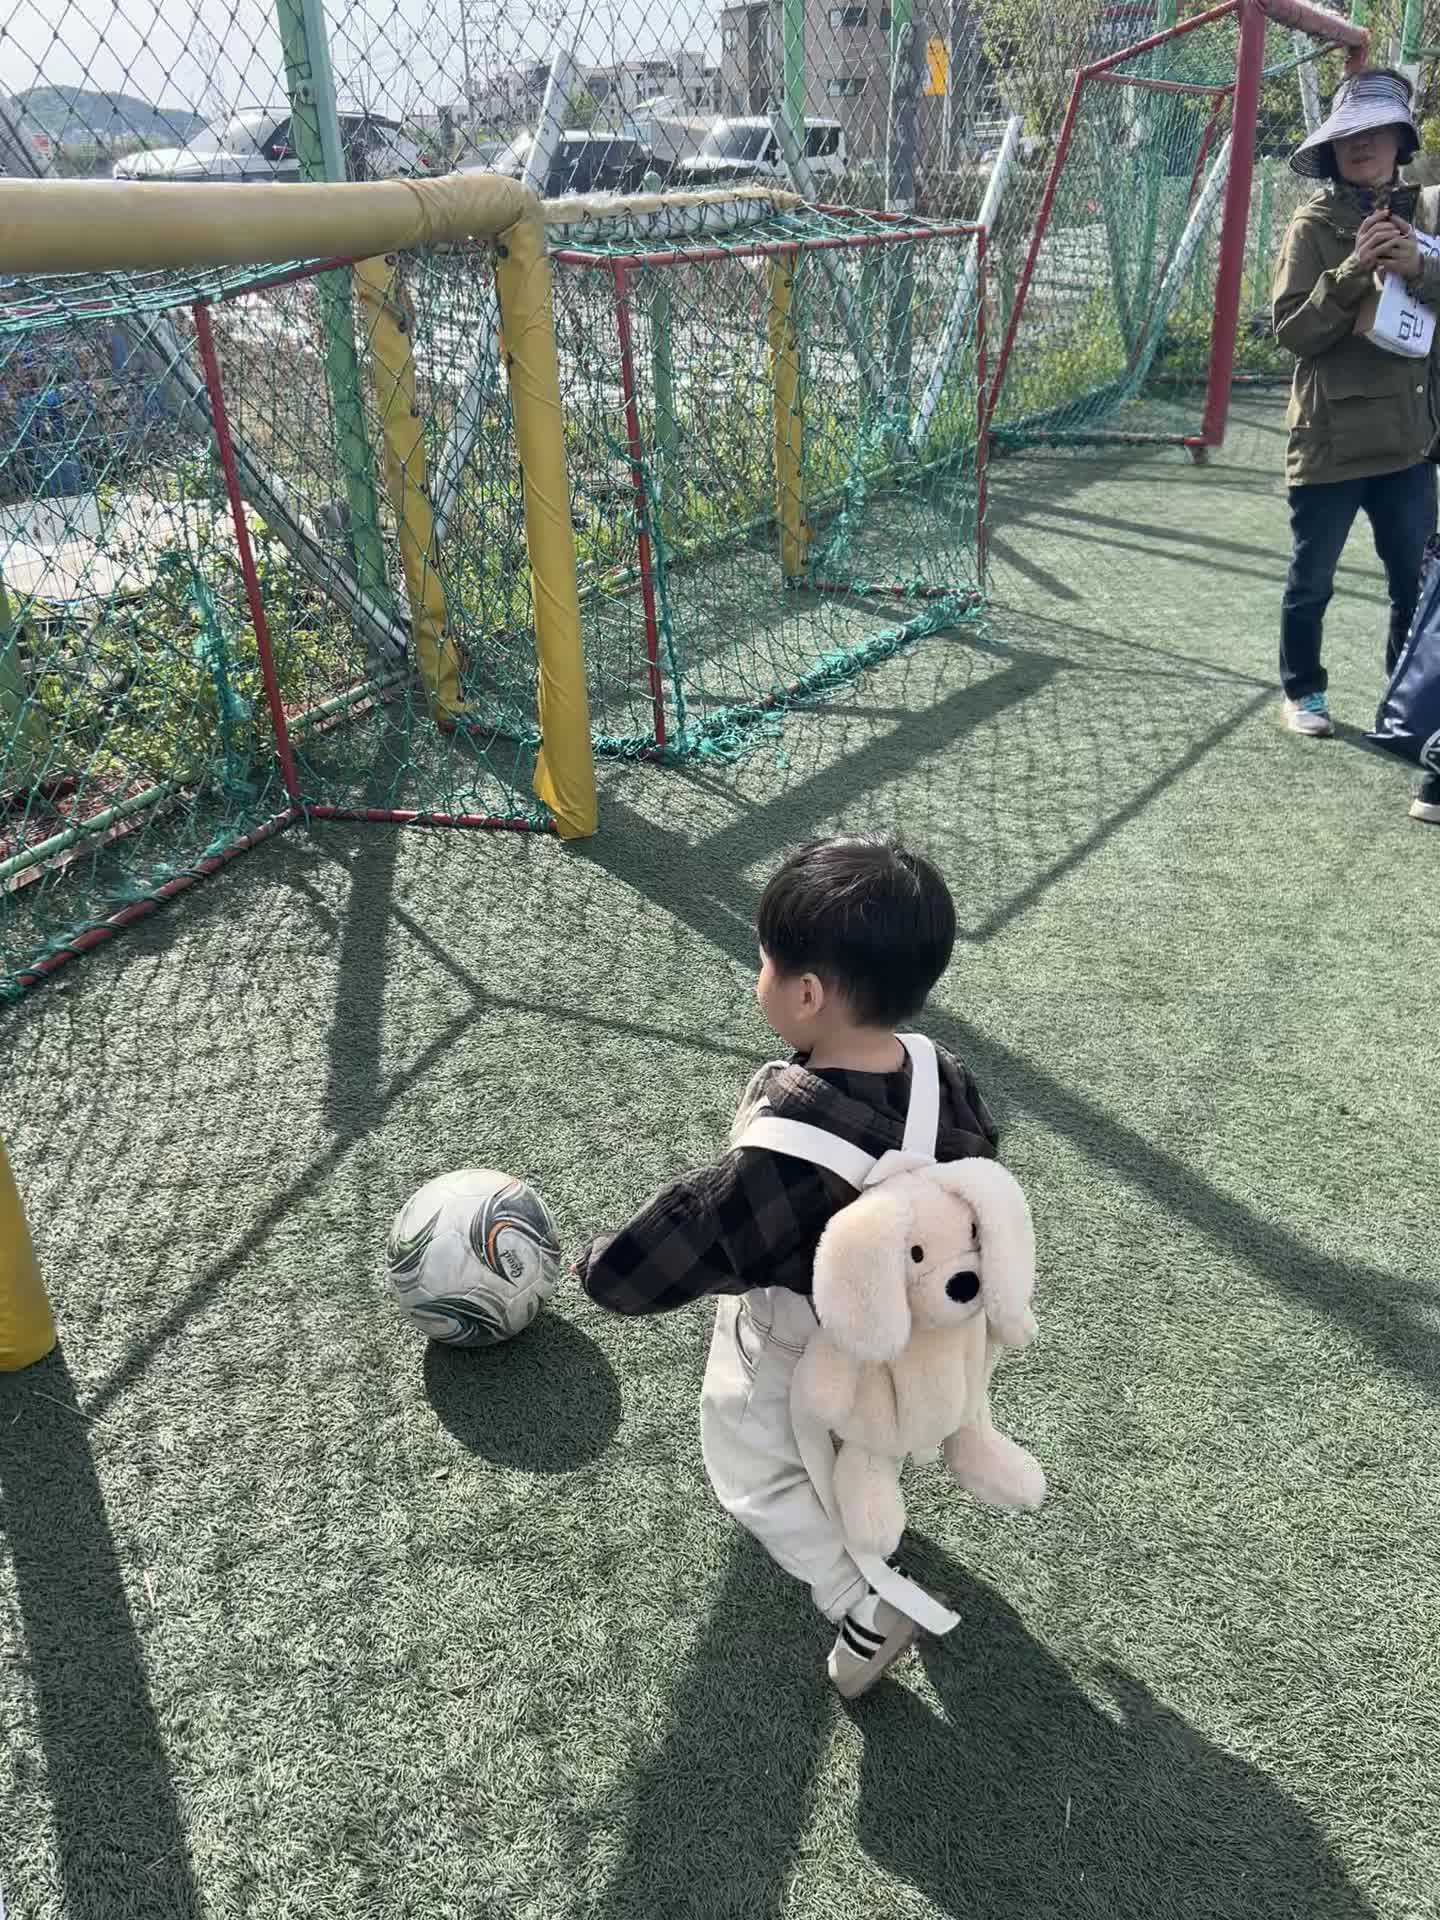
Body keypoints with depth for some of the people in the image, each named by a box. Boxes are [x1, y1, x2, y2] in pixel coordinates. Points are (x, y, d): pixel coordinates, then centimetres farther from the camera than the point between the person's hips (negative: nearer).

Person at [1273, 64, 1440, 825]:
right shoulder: (1316, 224, -4)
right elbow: (1292, 330, -11)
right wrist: (1354, 270, -22)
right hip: (1330, 434, -3)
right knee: (1311, 578, 10)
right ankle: (1303, 690, 31)